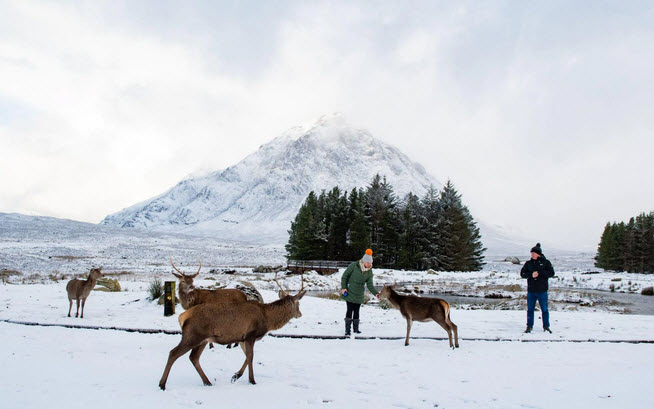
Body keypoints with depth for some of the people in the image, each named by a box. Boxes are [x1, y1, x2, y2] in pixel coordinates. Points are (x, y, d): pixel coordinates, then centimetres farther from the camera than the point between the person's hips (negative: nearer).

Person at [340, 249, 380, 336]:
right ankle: (347, 329, 0)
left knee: (356, 311, 7)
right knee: (350, 310, -6)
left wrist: (376, 293, -18)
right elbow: (344, 276, -6)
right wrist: (343, 287, -12)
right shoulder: (354, 266, -13)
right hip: (349, 292, -3)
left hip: (359, 294, 3)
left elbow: (370, 285, -3)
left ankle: (356, 328, 18)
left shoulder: (369, 272, -2)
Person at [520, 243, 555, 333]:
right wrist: (531, 274, -16)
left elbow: (551, 273, -7)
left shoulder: (545, 262, 1)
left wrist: (539, 273, -17)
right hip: (531, 291, 2)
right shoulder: (528, 263, 7)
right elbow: (522, 273, 2)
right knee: (530, 309, 6)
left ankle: (546, 326, 16)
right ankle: (529, 326, 15)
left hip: (542, 291, -2)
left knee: (544, 309, 3)